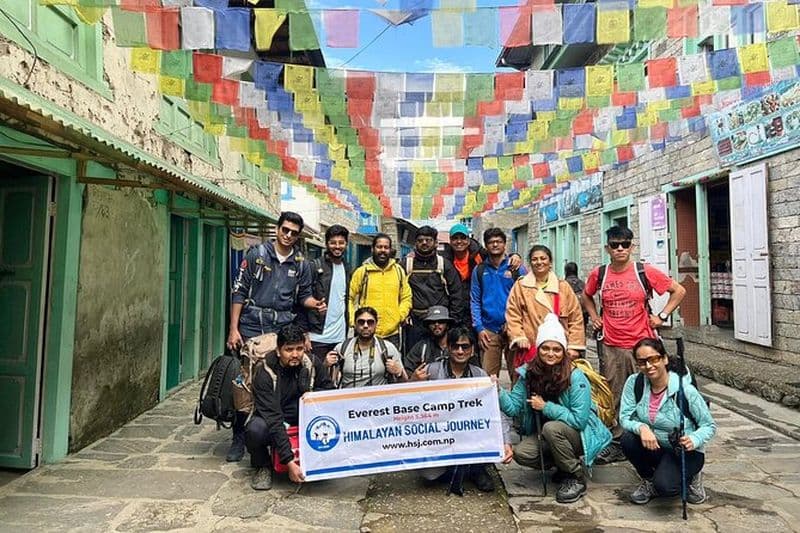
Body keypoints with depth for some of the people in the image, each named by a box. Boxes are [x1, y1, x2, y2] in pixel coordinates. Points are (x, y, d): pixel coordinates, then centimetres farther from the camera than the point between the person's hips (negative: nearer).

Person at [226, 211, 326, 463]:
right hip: (251, 327, -1)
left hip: (282, 329, 2)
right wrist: (233, 329, -5)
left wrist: (315, 303, -10)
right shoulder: (256, 254, 1)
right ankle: (239, 438, 18)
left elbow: (304, 295, 14)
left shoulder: (301, 264, 7)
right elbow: (239, 292, -1)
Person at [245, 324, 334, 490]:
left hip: (304, 418, 3)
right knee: (255, 429, -36)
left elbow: (328, 388, 4)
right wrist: (288, 461, -35)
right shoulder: (264, 374, -23)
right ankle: (263, 466, -2)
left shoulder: (312, 364, -12)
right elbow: (273, 420, -29)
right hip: (271, 421, -2)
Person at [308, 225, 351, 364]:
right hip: (317, 337, -5)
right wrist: (304, 332, -13)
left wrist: (349, 330, 14)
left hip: (340, 336, 5)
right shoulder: (315, 266, -5)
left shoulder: (347, 269, 12)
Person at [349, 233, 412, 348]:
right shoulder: (362, 271, -1)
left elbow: (406, 297, 11)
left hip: (392, 334, 3)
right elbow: (349, 298, 1)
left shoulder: (399, 271, 8)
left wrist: (400, 316, -2)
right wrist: (353, 321, -7)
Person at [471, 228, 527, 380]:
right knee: (488, 376, 3)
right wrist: (479, 328, -3)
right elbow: (475, 301, 7)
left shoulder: (516, 268, 4)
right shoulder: (479, 270, 9)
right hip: (489, 331, 1)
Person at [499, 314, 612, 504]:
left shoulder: (576, 378, -21)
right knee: (521, 453, -20)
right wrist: (498, 391, -28)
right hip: (545, 434, 5)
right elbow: (513, 407, -10)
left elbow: (579, 419, -25)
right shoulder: (528, 373, -8)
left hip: (579, 434, -5)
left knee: (552, 428, -34)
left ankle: (577, 479, -9)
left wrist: (546, 407, -24)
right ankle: (563, 465, 10)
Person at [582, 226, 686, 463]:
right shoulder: (598, 275, 2)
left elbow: (678, 290, 6)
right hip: (611, 347, 2)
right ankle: (615, 443, 20)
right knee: (613, 398, 8)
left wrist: (662, 316, -1)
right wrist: (594, 317, 10)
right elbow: (586, 296, 22)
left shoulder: (645, 272, -4)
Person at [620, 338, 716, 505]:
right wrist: (641, 427, -35)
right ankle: (648, 480, 3)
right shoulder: (634, 382, -13)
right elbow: (624, 417, -14)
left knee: (664, 486, -28)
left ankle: (691, 476, 9)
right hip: (654, 446, 4)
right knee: (628, 440, -28)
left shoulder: (685, 390, -22)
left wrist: (694, 440, -32)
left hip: (685, 451, -3)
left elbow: (710, 425, -12)